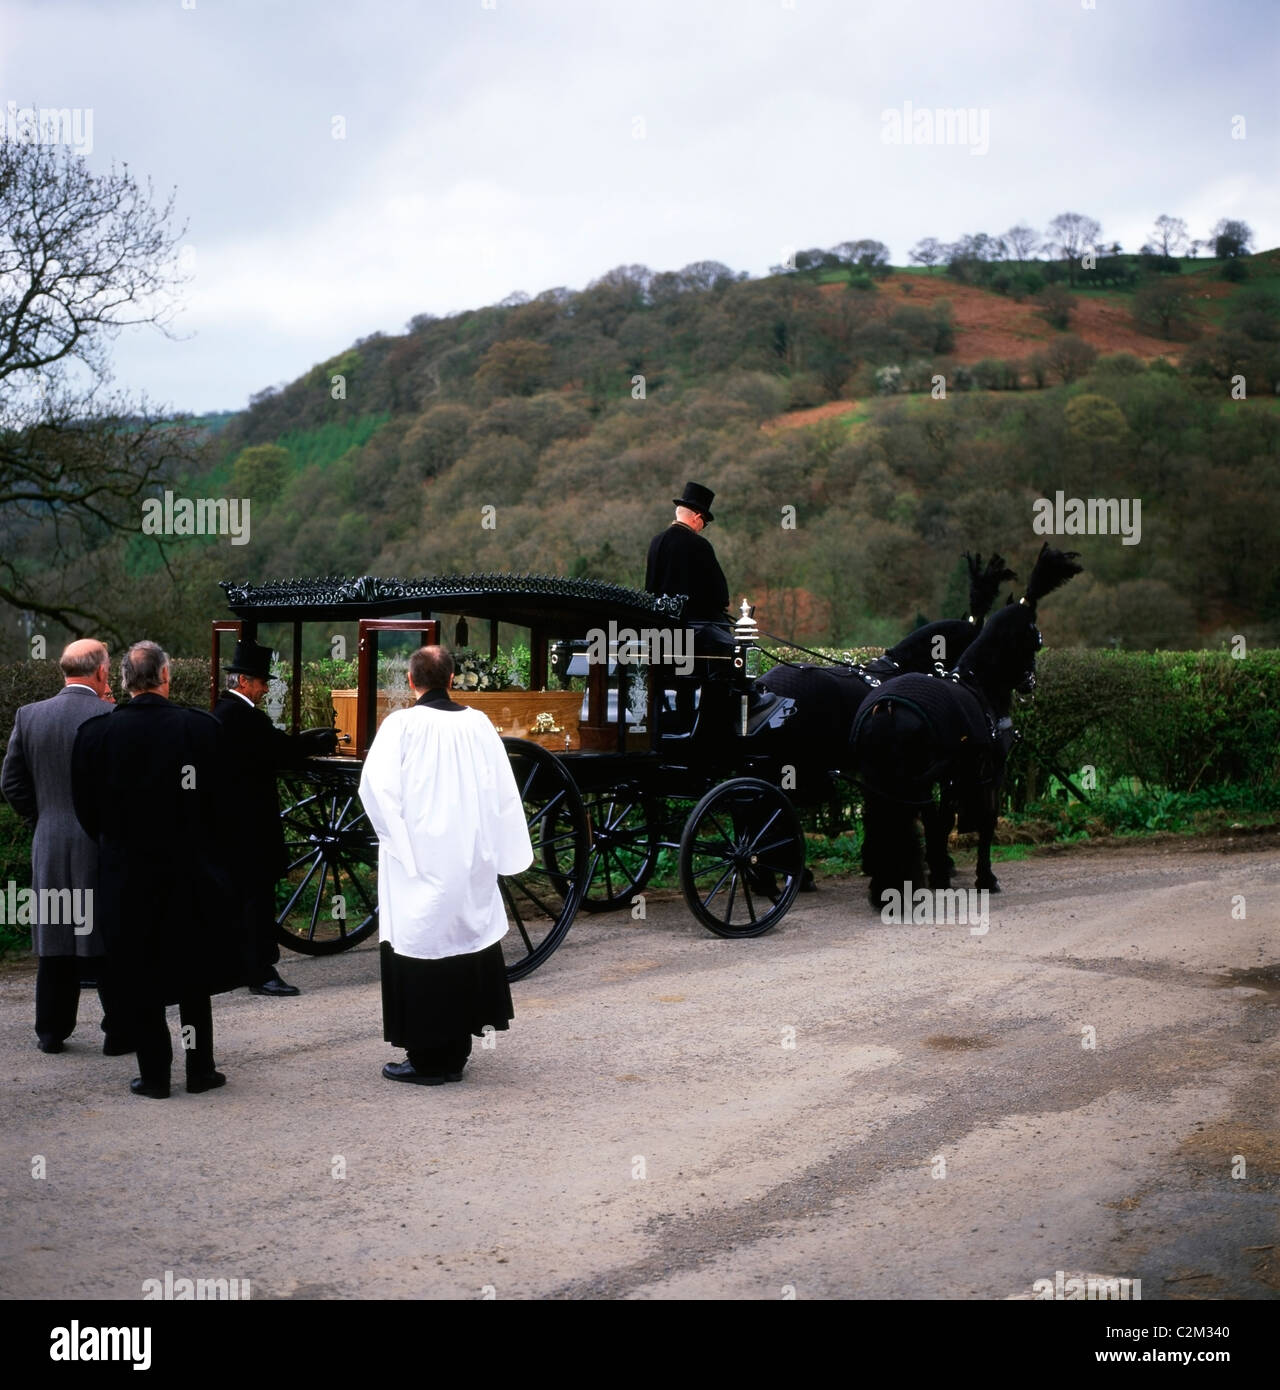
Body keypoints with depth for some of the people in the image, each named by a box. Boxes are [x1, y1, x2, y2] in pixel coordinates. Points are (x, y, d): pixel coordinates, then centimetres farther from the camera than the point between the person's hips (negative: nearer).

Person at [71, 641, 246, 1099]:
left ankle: (154, 1074, 11)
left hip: (126, 873, 0)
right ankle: (200, 1068, 17)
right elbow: (222, 802, -4)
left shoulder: (95, 733, -7)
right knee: (193, 973, 13)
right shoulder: (202, 727, -10)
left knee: (139, 978, 8)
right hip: (191, 870, 0)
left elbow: (86, 810, 0)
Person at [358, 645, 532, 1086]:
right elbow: (503, 789, 6)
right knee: (465, 948, 13)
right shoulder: (477, 724, 2)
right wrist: (496, 850, 14)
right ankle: (455, 1052, 21)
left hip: (419, 864, -5)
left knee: (420, 955, 2)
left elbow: (377, 784, -19)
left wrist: (395, 836, -6)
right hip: (469, 863, 5)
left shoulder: (402, 724, -10)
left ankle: (428, 1059, 6)